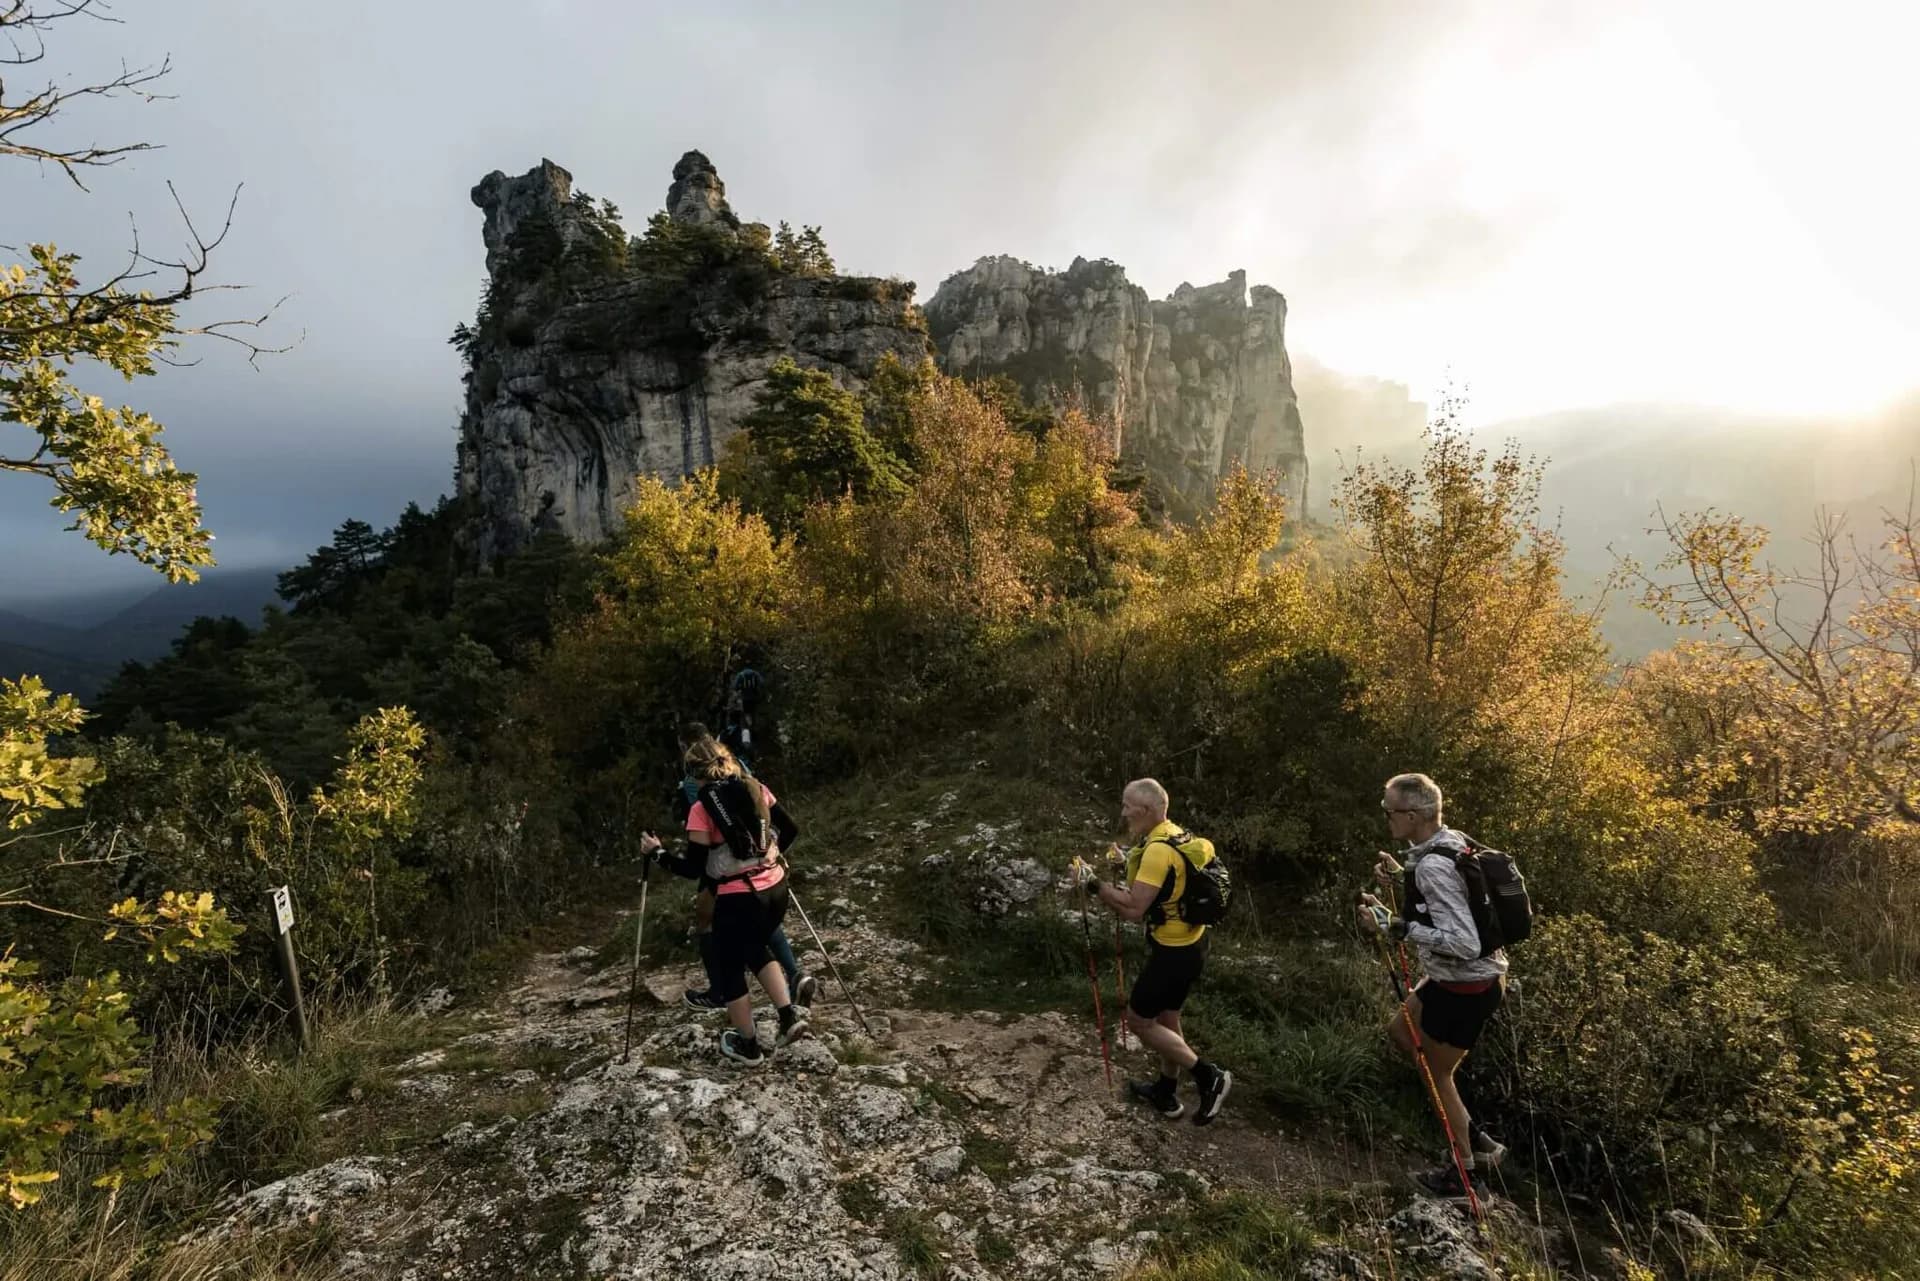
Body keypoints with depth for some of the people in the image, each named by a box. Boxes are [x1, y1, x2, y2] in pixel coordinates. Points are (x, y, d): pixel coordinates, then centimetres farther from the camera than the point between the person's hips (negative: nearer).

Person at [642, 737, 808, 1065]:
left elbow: (693, 869, -9)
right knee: (756, 949, 31)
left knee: (729, 969, 19)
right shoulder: (757, 789, 2)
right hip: (775, 889, 6)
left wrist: (657, 853, 4)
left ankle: (749, 1046, 32)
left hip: (738, 899, -5)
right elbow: (791, 830, 6)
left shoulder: (702, 809, -12)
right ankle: (790, 1015, 20)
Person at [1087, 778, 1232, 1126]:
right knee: (1166, 1017, 22)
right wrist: (1129, 861, 7)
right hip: (1187, 943, 10)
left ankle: (1209, 1076, 10)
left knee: (1139, 1021, 6)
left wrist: (1095, 883, -23)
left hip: (1174, 952, -10)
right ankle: (1167, 1095, 37)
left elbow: (1133, 909, -31)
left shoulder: (1158, 850, -27)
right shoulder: (1171, 833, 3)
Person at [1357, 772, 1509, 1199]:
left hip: (1465, 987, -10)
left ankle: (1465, 1173, 32)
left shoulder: (1432, 867, -30)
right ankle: (1477, 1141, 34)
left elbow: (1465, 943, -33)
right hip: (1476, 976, 10)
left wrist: (1395, 927, -30)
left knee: (1437, 1072, 11)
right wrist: (1401, 879, 4)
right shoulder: (1452, 841, -1)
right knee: (1400, 1030, 24)